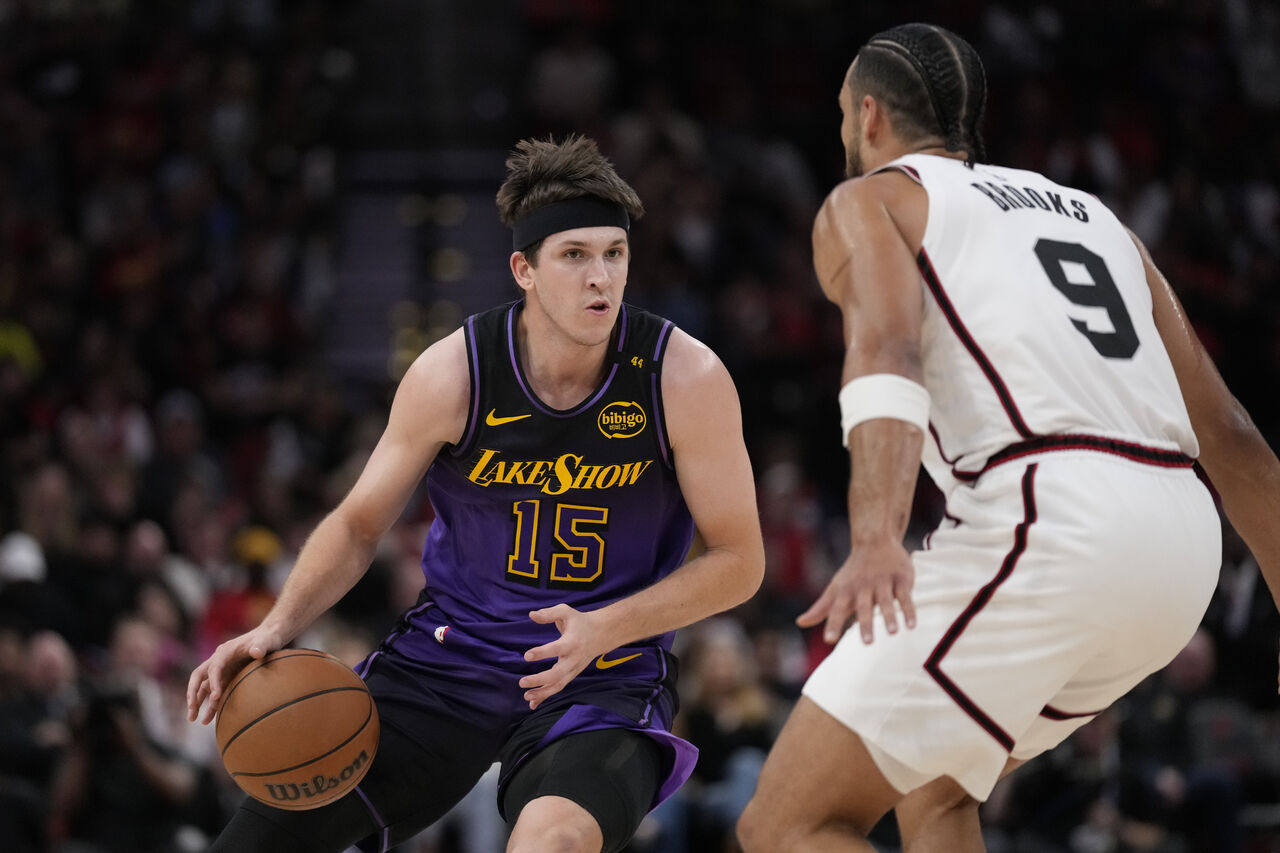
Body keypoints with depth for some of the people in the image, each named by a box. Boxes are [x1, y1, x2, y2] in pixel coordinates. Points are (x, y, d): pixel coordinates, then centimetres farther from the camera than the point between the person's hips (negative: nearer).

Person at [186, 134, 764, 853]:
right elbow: (359, 525, 4)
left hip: (606, 678, -3)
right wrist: (277, 629, -12)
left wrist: (602, 630, -20)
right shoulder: (451, 376, -10)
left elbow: (739, 559, -6)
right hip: (450, 652, 3)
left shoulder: (686, 379, -14)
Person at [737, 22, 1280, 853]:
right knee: (933, 782, 29)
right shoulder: (1092, 214, 31)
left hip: (1039, 520, -7)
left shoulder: (868, 201, 13)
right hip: (1181, 544, 7)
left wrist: (877, 540, -27)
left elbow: (888, 352, -11)